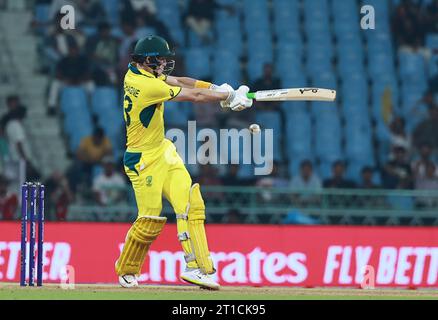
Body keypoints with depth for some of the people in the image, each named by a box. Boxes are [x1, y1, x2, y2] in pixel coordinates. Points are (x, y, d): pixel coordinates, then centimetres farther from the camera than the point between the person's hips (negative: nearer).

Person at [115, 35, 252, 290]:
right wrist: (229, 96, -9)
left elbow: (179, 81, 8)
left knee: (191, 205, -3)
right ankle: (126, 269, 17)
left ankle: (197, 267, -8)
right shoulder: (146, 85, -24)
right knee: (150, 220, -5)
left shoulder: (138, 71, 4)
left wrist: (217, 89, -4)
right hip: (144, 160, -10)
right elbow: (194, 96, -19)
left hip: (164, 152, 10)